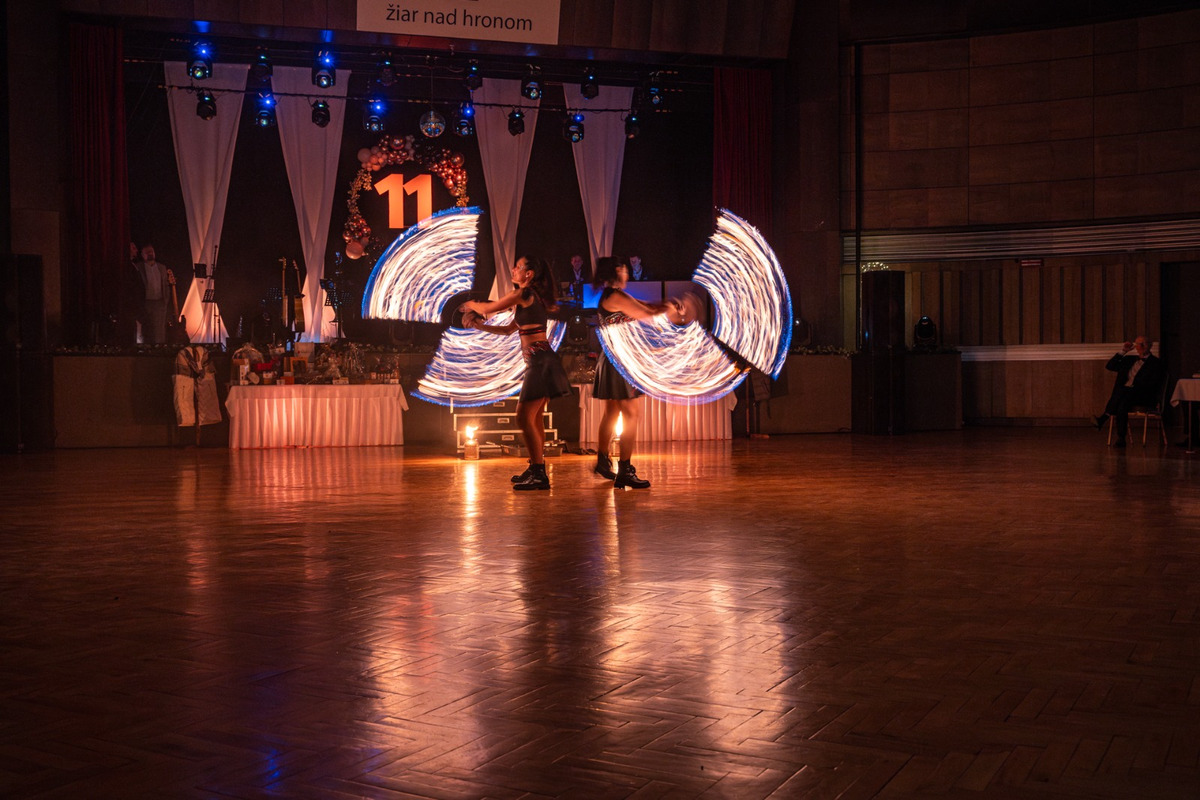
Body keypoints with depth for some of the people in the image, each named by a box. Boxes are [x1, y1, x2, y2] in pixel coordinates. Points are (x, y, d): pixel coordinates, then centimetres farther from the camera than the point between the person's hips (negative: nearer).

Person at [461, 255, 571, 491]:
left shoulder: (522, 294, -10)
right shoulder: (534, 298, 20)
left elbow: (488, 309, -1)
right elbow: (509, 330, 26)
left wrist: (471, 305, 20)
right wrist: (480, 326, 24)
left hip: (539, 361, -10)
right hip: (541, 360, 10)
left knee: (525, 417, -10)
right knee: (533, 417, 15)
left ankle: (538, 474, -9)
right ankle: (537, 471, 22)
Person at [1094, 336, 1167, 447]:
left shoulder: (1156, 363, 6)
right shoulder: (1130, 359, 24)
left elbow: (1153, 385, -7)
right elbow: (1109, 367, 18)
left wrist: (1133, 388, -19)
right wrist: (1123, 352, 10)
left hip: (1145, 398, -5)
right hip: (1124, 392, 5)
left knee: (1122, 393, -36)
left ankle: (1103, 418, -39)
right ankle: (1120, 439, -40)